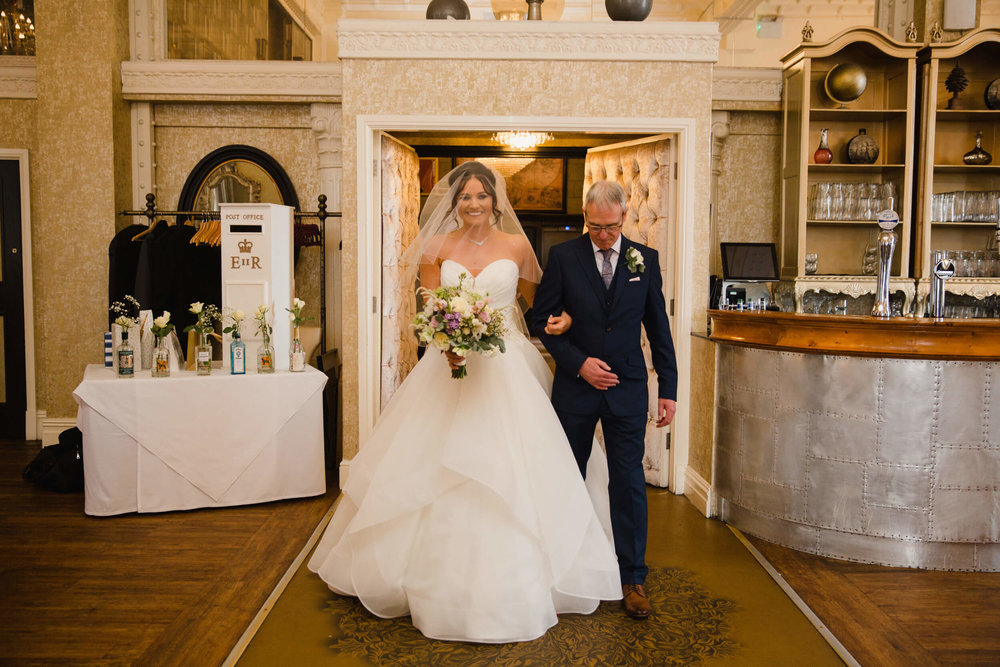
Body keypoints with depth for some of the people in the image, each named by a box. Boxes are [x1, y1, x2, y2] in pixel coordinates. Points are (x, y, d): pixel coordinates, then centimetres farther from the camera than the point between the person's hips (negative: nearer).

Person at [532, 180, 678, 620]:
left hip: (628, 389, 0)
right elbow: (542, 319, -1)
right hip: (575, 386, 0)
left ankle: (632, 578, 15)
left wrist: (668, 388, 3)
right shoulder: (562, 256, -1)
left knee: (629, 483, 1)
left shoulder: (645, 260, 3)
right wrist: (578, 363, -11)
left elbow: (658, 327, 6)